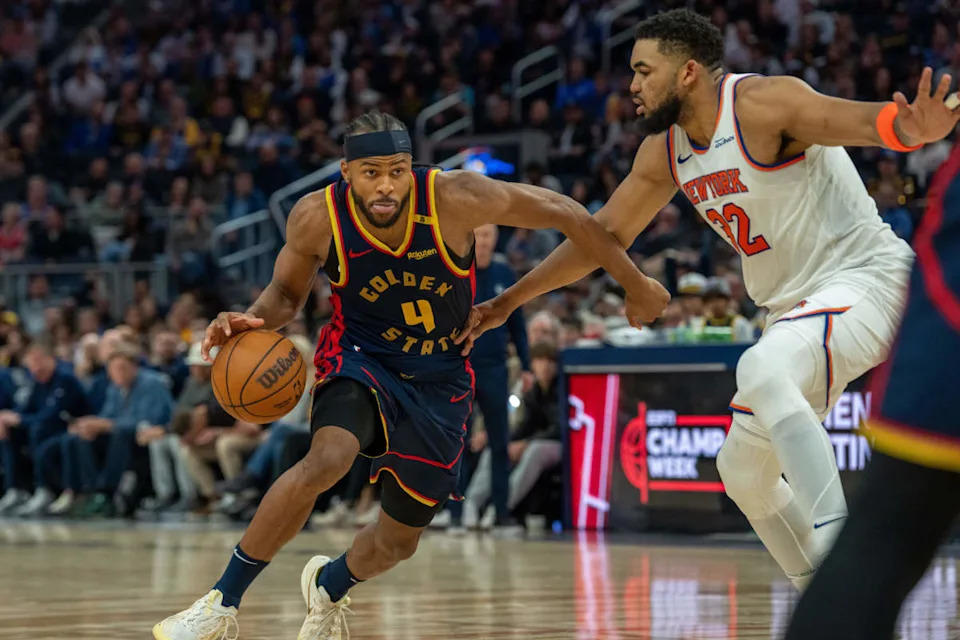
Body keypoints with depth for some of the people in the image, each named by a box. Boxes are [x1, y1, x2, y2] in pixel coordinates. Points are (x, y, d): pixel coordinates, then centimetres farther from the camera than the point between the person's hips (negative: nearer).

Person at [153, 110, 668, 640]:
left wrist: (636, 287, -6)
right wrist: (254, 320, -24)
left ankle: (328, 586, 48)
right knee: (326, 459, -34)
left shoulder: (455, 199, -26)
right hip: (361, 356, -1)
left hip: (439, 379, 2)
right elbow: (287, 292, 0)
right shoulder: (317, 218, -20)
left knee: (398, 541, 11)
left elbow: (565, 214, -15)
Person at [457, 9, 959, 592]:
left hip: (866, 277, -10)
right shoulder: (665, 149, 7)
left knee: (761, 368, -37)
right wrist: (507, 303, 18)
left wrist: (913, 127, -59)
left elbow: (861, 120, -35)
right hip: (799, 305, 10)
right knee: (742, 471, 12)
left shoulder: (763, 104, -18)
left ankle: (841, 559, -42)